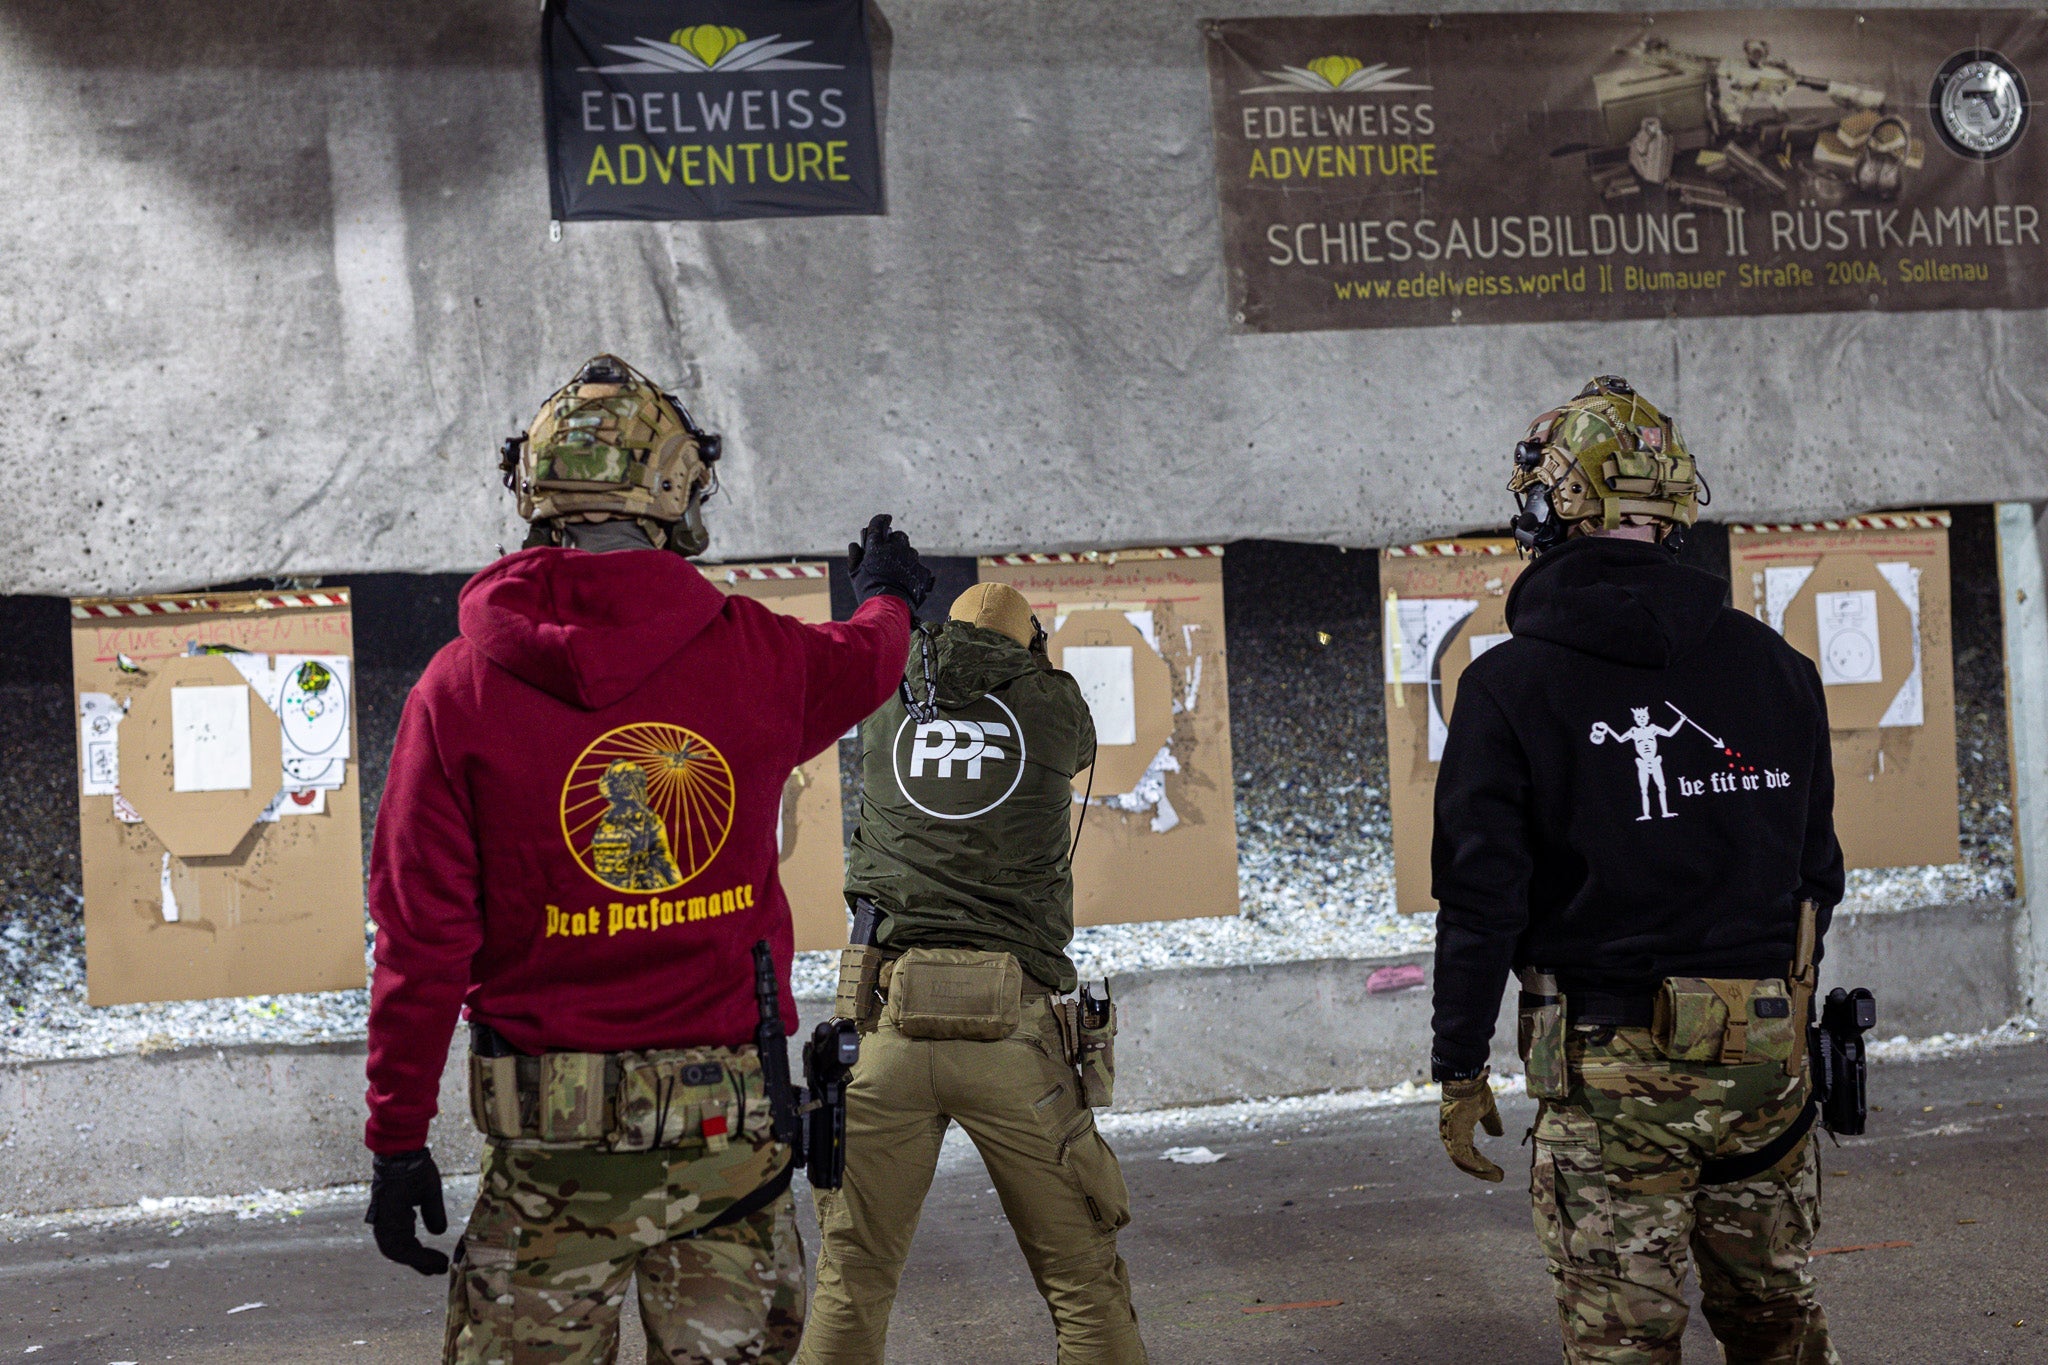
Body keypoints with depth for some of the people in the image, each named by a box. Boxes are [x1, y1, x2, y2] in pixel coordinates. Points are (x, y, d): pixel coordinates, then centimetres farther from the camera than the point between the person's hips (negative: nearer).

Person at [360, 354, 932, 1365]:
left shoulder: (461, 686, -6)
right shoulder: (755, 656, -2)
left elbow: (423, 931, -7)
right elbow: (861, 665, 23)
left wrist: (397, 1137, 0)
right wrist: (885, 597, 48)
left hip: (554, 1138, -1)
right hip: (734, 1119, 1)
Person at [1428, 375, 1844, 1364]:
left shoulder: (1511, 687, -8)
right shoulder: (1775, 665, 4)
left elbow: (1481, 898, -10)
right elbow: (1817, 872, 11)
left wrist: (1459, 1068, -2)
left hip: (1610, 1064, -4)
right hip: (1766, 1057, 4)